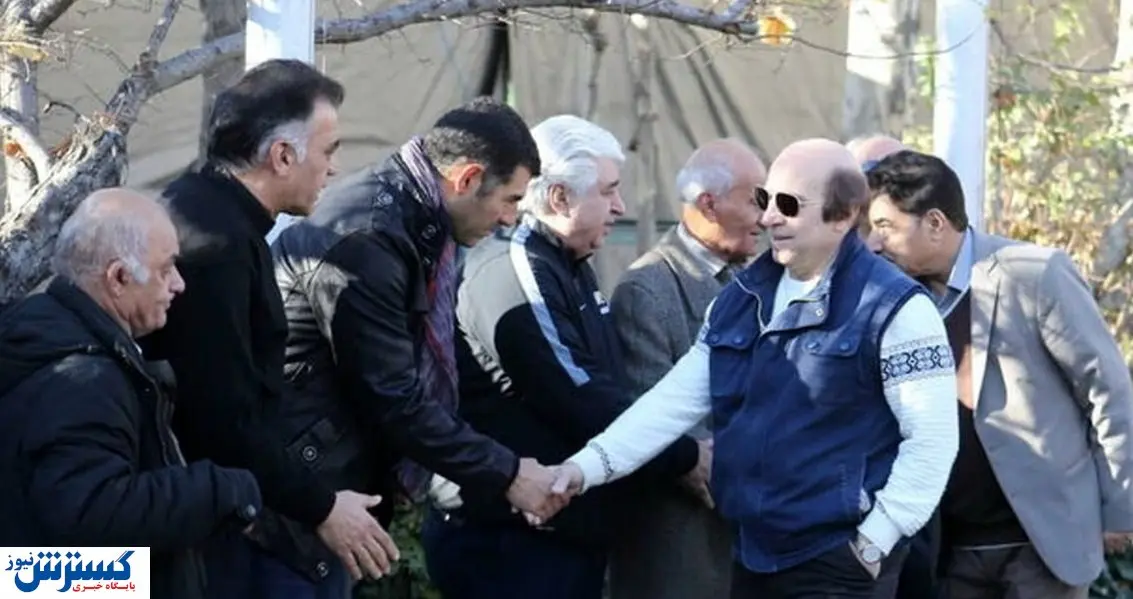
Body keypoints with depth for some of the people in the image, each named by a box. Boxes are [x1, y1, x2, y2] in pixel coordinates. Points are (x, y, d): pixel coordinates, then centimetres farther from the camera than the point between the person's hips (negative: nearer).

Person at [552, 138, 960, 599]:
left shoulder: (892, 307, -11)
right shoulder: (740, 300, 11)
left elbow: (932, 438, -12)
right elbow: (676, 400, 7)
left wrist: (874, 542, -13)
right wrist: (590, 465, -6)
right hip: (754, 556, 7)